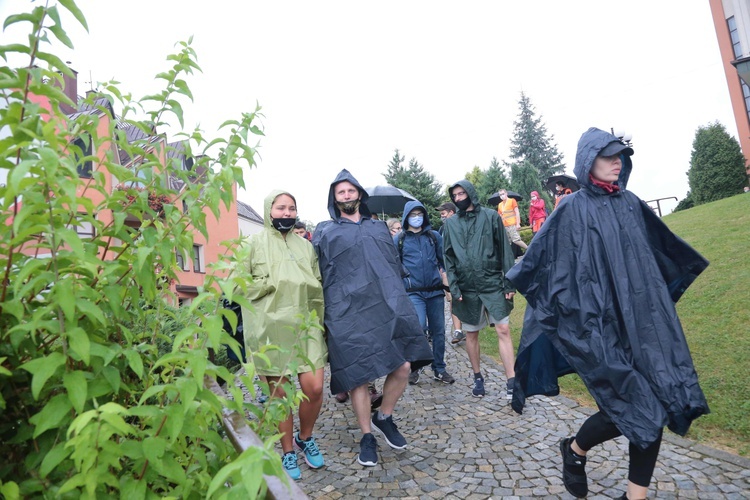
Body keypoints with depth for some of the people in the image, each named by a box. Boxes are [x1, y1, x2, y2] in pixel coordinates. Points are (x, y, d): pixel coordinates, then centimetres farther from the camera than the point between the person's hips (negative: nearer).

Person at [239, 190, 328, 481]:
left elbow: (318, 286, 17)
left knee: (314, 388, -1)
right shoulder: (254, 244, 2)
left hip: (305, 326, 3)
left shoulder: (305, 246, 14)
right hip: (271, 329, -3)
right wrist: (273, 284, -11)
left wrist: (317, 319, 7)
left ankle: (305, 438, 28)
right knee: (280, 393, 6)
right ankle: (288, 452, 27)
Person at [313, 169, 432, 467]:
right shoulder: (324, 232, 11)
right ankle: (367, 437, 23)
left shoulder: (379, 228, 21)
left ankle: (384, 418, 24)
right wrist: (321, 313, -2)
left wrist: (398, 300, 15)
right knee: (358, 376, 2)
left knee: (403, 367, -4)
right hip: (348, 314, -3)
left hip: (388, 307, 3)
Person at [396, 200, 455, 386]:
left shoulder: (434, 236, 9)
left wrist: (447, 281, 7)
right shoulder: (399, 239, 4)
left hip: (435, 291, 3)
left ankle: (439, 369, 25)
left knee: (438, 331, 8)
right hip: (413, 292, -3)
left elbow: (444, 260, 13)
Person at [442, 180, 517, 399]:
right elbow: (448, 256, 5)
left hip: (493, 283, -2)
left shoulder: (490, 216, 1)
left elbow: (504, 250, 0)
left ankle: (511, 382, 6)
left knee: (503, 330, -3)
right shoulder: (451, 223, 6)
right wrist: (453, 286, -4)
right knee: (471, 333, 10)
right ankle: (477, 377, 26)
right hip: (466, 288, 2)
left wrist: (509, 282, -5)